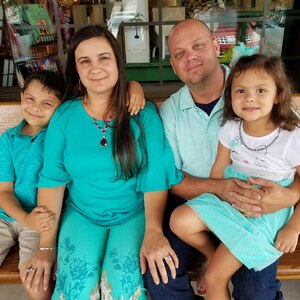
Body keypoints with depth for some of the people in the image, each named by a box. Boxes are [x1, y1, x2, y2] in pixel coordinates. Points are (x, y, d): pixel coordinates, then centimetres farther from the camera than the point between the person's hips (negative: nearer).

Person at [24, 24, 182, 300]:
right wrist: (47, 244, -5)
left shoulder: (144, 113, -7)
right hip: (81, 214, 2)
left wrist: (153, 231, -25)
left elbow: (156, 174, -12)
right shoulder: (63, 116, -2)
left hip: (135, 213, -1)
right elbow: (52, 179, -2)